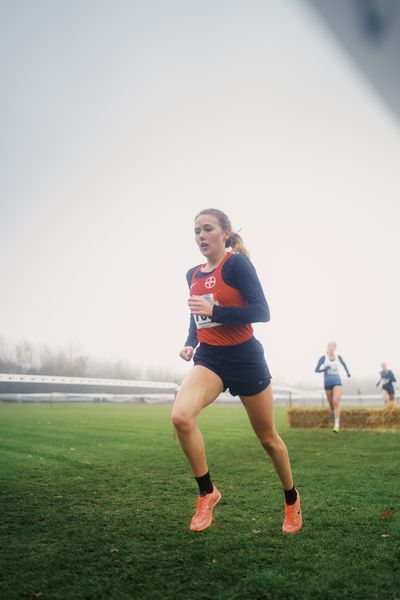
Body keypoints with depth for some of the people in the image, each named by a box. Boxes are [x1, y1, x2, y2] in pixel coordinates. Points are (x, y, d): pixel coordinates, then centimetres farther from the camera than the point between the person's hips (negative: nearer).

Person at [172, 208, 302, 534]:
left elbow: (262, 312, -19)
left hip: (244, 359, -4)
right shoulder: (193, 274, 8)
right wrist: (190, 343, 5)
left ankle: (292, 499, 37)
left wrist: (214, 311, -26)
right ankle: (207, 493, -3)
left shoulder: (237, 264, -11)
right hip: (209, 358, 5)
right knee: (181, 416, -24)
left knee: (268, 438, 10)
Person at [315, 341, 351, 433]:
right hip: (327, 383, 1)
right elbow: (316, 370, -5)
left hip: (337, 382, 0)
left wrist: (347, 372, 16)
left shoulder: (338, 357, 3)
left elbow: (344, 364, 25)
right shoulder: (323, 358, -4)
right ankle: (335, 421, 29)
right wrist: (325, 369, -21)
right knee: (331, 404, 9)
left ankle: (337, 424, -23)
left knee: (336, 402, -19)